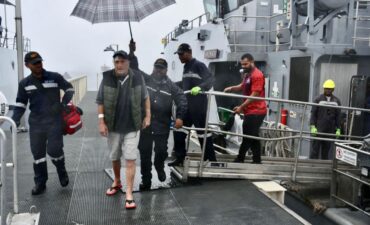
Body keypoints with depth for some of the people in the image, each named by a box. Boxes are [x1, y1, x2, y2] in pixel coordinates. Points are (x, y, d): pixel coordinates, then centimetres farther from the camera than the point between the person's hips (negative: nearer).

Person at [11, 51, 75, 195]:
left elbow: (69, 89, 10)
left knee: (54, 150, -7)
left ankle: (62, 172, 24)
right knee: (37, 153, 7)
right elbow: (20, 104, 10)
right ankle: (40, 183, 21)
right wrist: (15, 121, -3)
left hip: (54, 121, -3)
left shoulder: (55, 77, -3)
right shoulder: (24, 83, 5)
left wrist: (64, 103, -6)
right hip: (35, 123, 3)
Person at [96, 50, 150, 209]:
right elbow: (100, 101, -2)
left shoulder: (137, 77, -6)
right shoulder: (107, 78, -8)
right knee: (114, 157, 18)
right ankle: (117, 182, 43)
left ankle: (129, 195, 3)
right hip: (113, 126, 1)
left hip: (131, 127, -1)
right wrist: (101, 122, -8)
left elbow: (145, 97, 7)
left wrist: (147, 116, 2)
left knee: (130, 159, -4)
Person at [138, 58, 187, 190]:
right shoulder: (145, 80, 4)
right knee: (145, 153, 6)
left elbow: (182, 100, -2)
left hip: (162, 126, -1)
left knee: (161, 151, 5)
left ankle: (159, 167, 40)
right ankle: (146, 180, 19)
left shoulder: (171, 86, 1)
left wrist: (179, 116, -11)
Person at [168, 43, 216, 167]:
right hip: (186, 105, 9)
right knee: (178, 131, 9)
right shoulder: (186, 67, 17)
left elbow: (210, 79, -22)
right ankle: (179, 158, 19)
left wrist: (199, 87, -38)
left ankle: (211, 159, 8)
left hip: (198, 106, -9)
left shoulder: (199, 65, -9)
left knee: (202, 132, -3)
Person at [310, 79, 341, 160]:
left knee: (326, 150, 7)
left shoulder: (337, 101, 9)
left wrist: (338, 129, 6)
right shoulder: (318, 99, 1)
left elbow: (338, 116, 11)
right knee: (315, 149, -3)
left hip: (330, 130, 2)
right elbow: (313, 113, -1)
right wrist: (312, 126, -10)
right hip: (318, 129, -2)